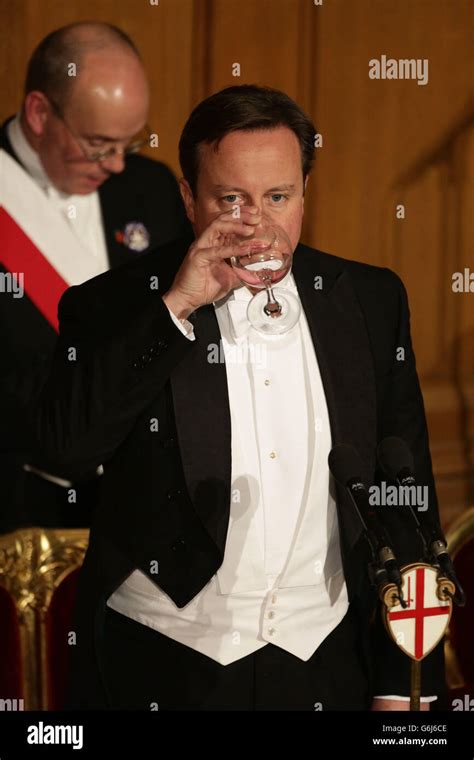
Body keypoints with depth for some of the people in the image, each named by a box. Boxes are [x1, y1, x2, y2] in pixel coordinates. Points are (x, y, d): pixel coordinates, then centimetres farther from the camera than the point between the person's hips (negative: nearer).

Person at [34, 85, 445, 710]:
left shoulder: (370, 301, 4)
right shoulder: (115, 306, -3)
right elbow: (65, 441, -19)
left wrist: (403, 681, 3)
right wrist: (176, 306, -22)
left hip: (325, 661, 2)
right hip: (160, 663, -2)